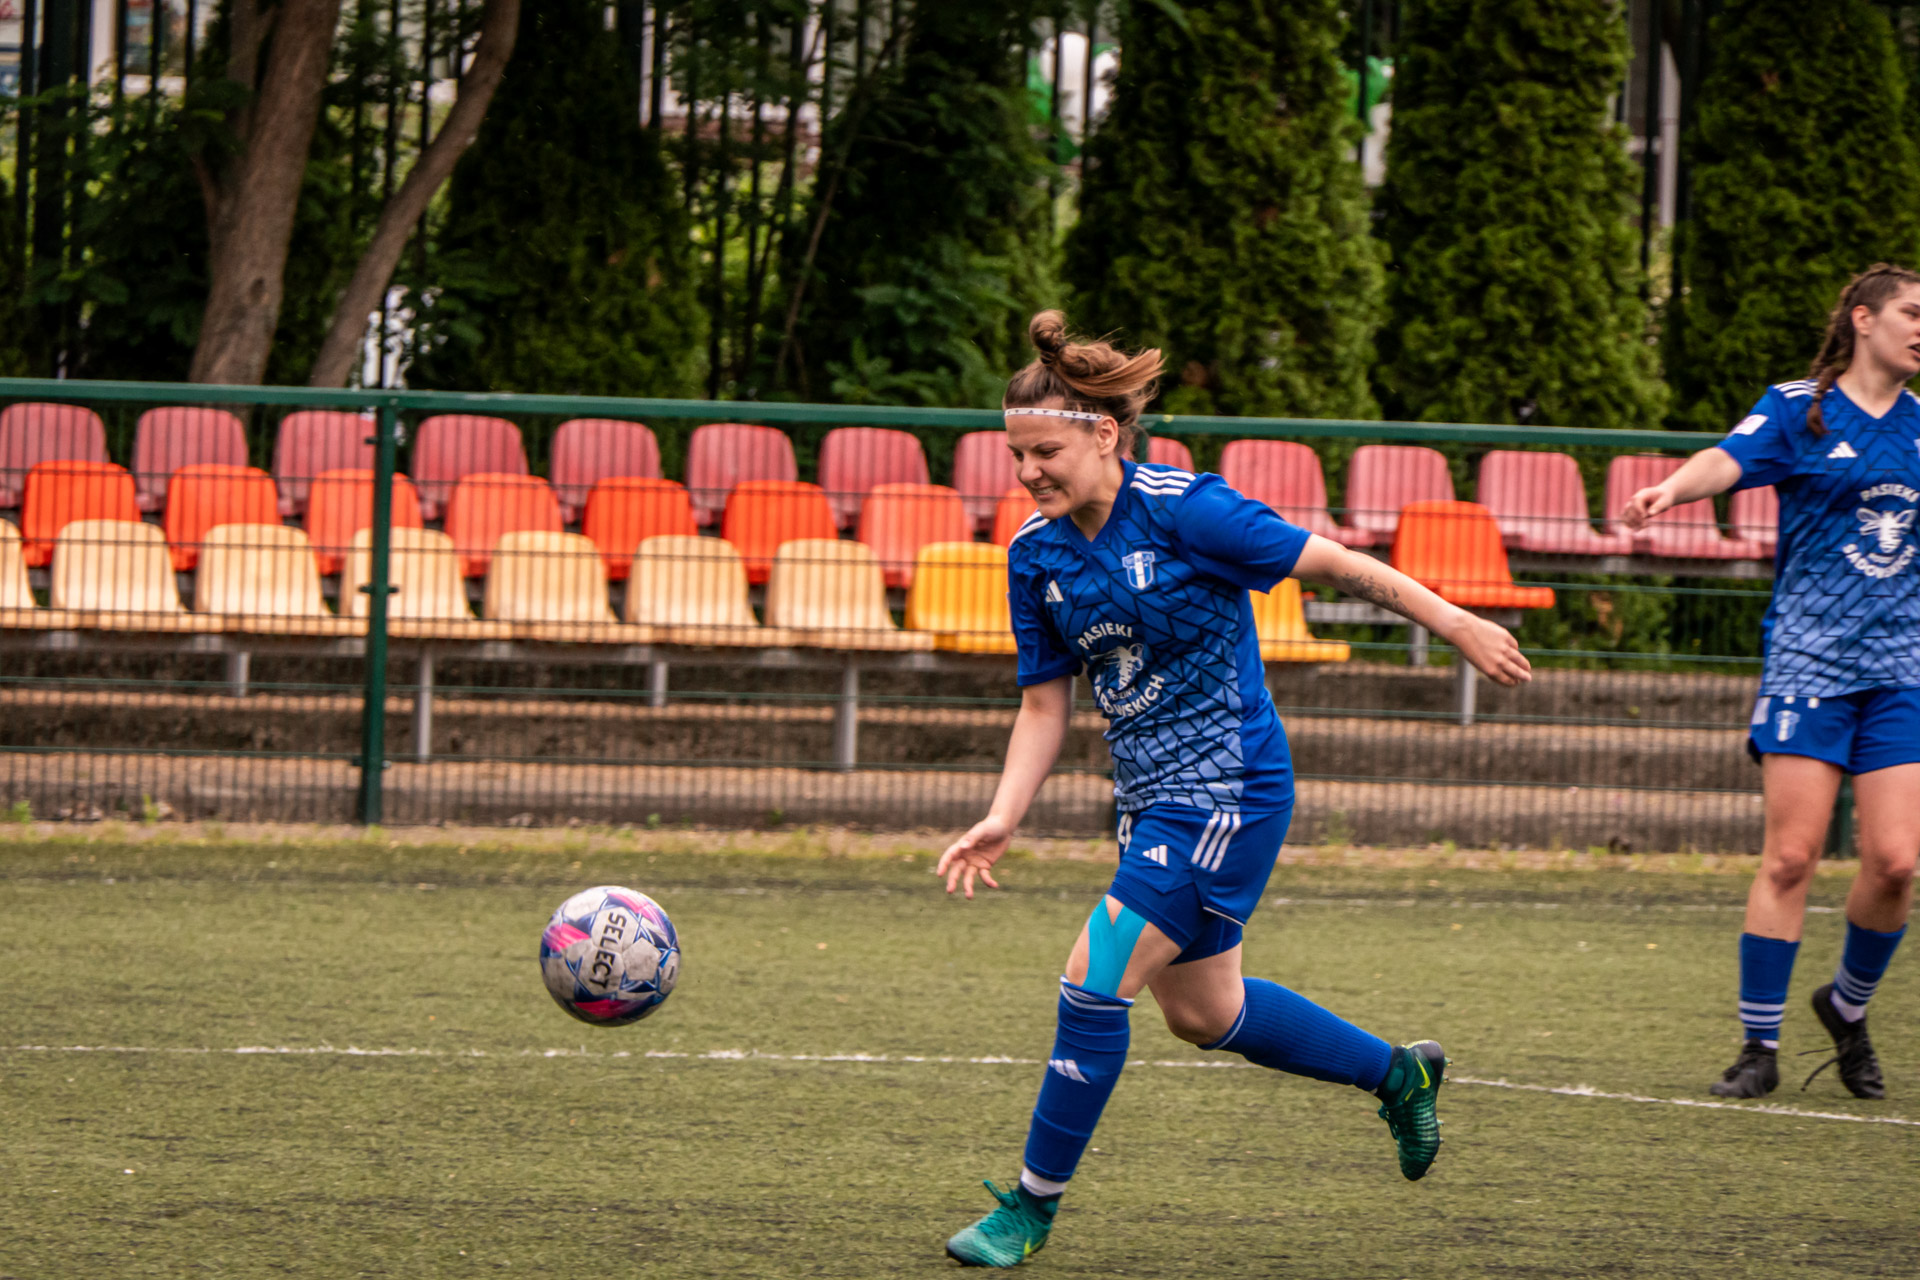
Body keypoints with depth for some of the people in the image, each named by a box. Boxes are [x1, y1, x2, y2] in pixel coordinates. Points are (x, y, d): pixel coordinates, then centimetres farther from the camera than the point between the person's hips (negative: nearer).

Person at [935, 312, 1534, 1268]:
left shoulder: (1184, 509, -20)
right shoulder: (1036, 554, -1)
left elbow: (1331, 564, -11)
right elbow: (1044, 704, 5)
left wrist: (1457, 626, -6)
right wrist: (1002, 819, -7)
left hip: (1229, 790, -8)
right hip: (1149, 797, 8)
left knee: (1092, 982, -13)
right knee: (1202, 1013, 19)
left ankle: (1034, 1204, 0)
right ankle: (1398, 1073, 41)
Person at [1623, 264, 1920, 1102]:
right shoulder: (1799, 410, -1)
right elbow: (1731, 459, -20)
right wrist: (1673, 488, -40)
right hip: (1807, 662, -4)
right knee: (1791, 855, -8)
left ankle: (1847, 1006, 20)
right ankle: (1759, 1046, 1)